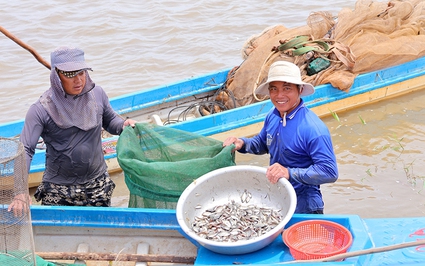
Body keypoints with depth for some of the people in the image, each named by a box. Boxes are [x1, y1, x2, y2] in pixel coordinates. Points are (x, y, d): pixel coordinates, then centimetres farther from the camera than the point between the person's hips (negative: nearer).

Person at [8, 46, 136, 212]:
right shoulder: (42, 110, -15)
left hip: (97, 186, 3)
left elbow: (110, 120, 14)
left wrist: (123, 125, -11)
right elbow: (25, 150, -17)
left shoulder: (97, 94, -4)